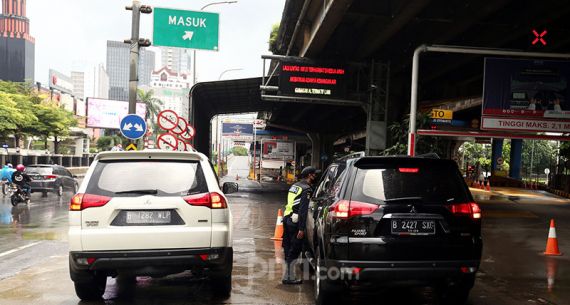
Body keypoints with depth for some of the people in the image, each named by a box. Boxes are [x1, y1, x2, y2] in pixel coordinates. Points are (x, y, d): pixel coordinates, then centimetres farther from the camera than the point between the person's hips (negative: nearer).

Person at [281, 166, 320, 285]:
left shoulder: (294, 186, 17)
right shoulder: (306, 189, -11)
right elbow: (303, 210, -19)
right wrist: (301, 229, -21)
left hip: (287, 218, 9)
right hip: (295, 222, -9)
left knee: (288, 249, 14)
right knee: (294, 250, -3)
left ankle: (288, 276, 21)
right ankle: (288, 277, 0)